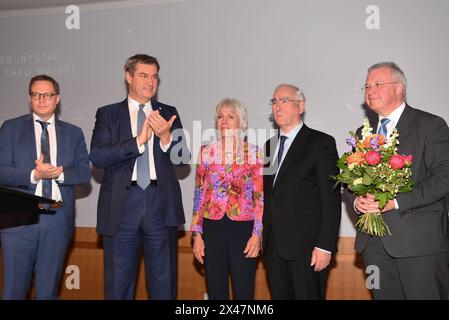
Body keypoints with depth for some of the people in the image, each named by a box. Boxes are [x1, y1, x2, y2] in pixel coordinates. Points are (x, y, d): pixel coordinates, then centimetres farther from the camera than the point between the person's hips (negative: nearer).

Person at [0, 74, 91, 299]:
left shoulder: (73, 133, 12)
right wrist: (34, 175, -18)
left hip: (58, 220, 2)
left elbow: (84, 172, 5)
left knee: (48, 290, 11)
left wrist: (60, 173, -14)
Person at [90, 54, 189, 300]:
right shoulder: (108, 114, 6)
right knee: (118, 283, 8)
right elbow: (97, 157, -9)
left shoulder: (169, 113, 11)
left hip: (161, 205, 1)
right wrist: (138, 140, -18)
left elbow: (183, 158, 3)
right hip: (122, 205, -1)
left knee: (164, 282, 10)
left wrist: (165, 137, -17)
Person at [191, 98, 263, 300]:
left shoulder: (253, 152, 0)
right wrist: (197, 233, 2)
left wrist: (257, 234, -8)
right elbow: (199, 196, 7)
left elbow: (261, 197, -1)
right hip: (213, 228, 2)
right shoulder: (206, 152, 5)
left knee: (243, 292, 3)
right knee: (216, 291, 10)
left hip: (243, 229, -2)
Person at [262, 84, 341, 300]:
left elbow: (331, 198, -9)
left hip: (306, 247, -5)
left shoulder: (322, 143, -3)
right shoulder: (269, 146, 16)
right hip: (273, 248, 6)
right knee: (279, 296, 11)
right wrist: (262, 237, 11)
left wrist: (325, 246, -14)